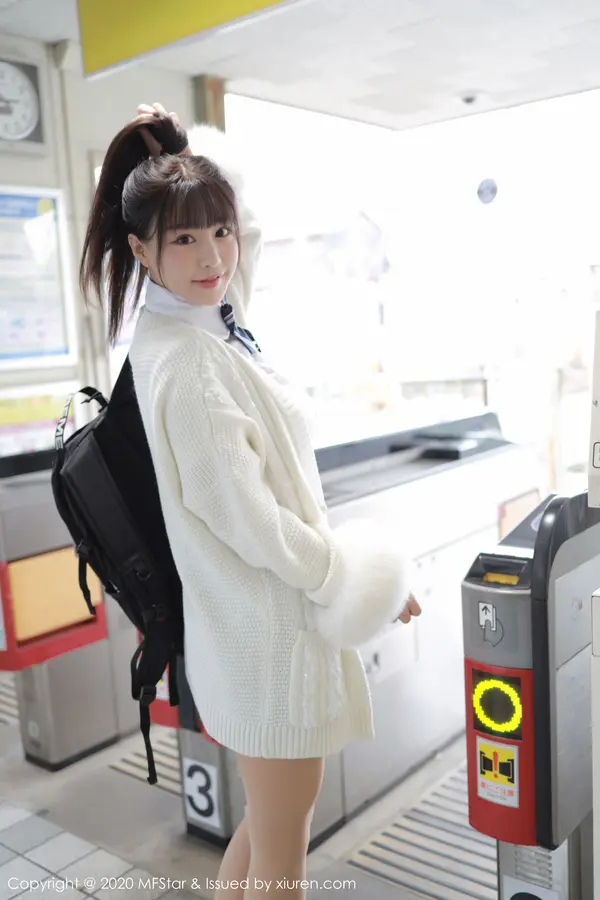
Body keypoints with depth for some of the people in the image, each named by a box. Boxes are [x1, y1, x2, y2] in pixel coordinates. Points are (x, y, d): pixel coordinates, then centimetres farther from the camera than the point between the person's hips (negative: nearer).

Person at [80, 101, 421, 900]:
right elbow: (248, 523, -23)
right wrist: (363, 581, -12)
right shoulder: (185, 361, -24)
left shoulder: (206, 321, 2)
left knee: (265, 831, 27)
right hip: (270, 629, -9)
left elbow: (242, 231, 23)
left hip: (263, 619, 9)